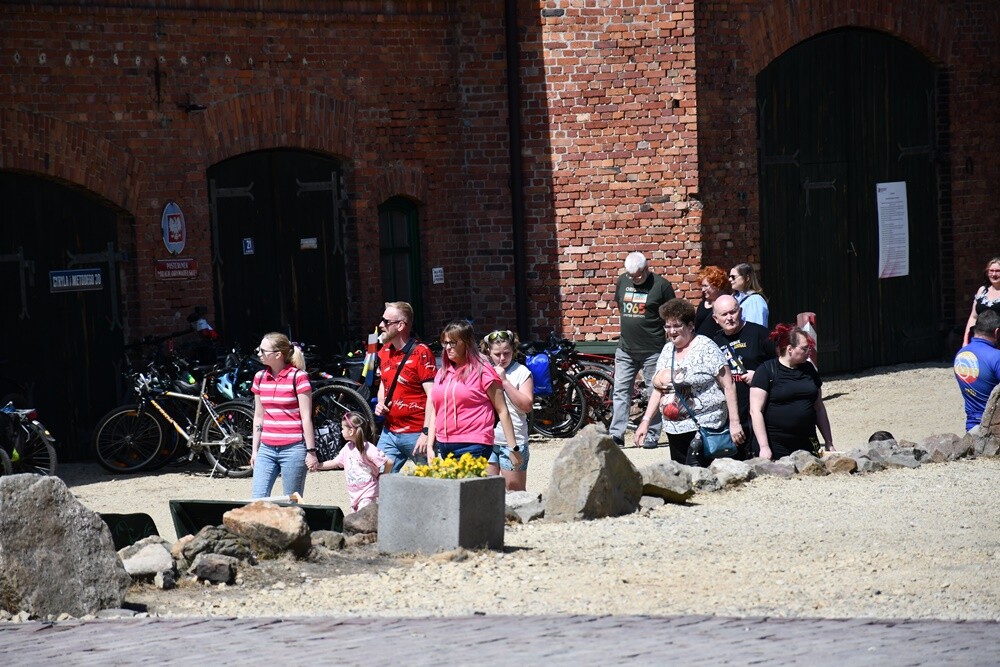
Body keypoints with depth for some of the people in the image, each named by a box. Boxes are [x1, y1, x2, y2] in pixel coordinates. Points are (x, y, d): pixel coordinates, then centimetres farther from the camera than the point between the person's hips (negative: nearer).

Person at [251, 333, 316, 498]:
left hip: (293, 449, -5)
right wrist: (255, 450, 16)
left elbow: (306, 417, -7)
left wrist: (311, 451, -9)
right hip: (266, 450, 5)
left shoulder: (298, 377, -7)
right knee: (258, 500, -3)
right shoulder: (260, 377, 10)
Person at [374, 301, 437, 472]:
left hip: (415, 434, -7)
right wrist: (380, 404, 7)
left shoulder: (421, 353, -12)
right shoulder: (385, 351, 12)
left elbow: (432, 395, -15)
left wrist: (426, 433, -20)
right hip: (389, 432, 7)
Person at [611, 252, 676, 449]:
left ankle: (652, 435, 6)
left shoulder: (661, 285, -6)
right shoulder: (622, 281, 7)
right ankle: (616, 434, -3)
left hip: (652, 350, -4)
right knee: (620, 390, -1)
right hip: (626, 349, 4)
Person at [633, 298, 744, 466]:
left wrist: (734, 422, -14)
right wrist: (646, 420, 10)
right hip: (674, 427, 7)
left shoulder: (705, 348, -7)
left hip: (703, 427, -7)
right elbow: (659, 389, 19)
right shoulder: (667, 350, 14)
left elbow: (728, 386, -9)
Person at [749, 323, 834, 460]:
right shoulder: (767, 371, -4)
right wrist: (764, 447, -15)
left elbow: (819, 408, 21)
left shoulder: (808, 369, 14)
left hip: (806, 446, 5)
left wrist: (829, 443, 17)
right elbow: (755, 411, -9)